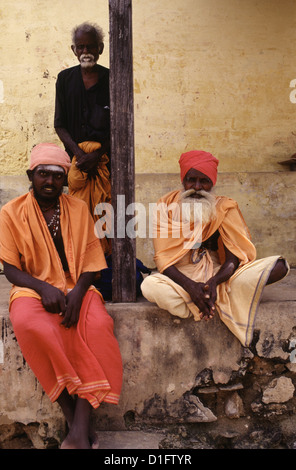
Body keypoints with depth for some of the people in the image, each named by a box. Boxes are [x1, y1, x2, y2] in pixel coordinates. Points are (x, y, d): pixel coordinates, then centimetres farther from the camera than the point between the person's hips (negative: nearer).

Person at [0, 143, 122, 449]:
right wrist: (43, 288, -18)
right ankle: (73, 419, -22)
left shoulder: (78, 209, 9)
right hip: (33, 288, -1)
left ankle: (80, 430, -28)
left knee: (98, 325, -31)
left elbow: (90, 260, 5)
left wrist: (78, 292, -15)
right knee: (29, 325, -36)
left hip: (76, 287, 2)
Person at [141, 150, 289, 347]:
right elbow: (163, 257, -9)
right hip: (181, 278, -1)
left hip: (219, 277, 2)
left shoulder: (225, 207, 3)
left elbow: (234, 257, -6)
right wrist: (190, 286, -26)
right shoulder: (167, 206, 0)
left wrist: (214, 281, -28)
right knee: (150, 286, -37)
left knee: (280, 265, -20)